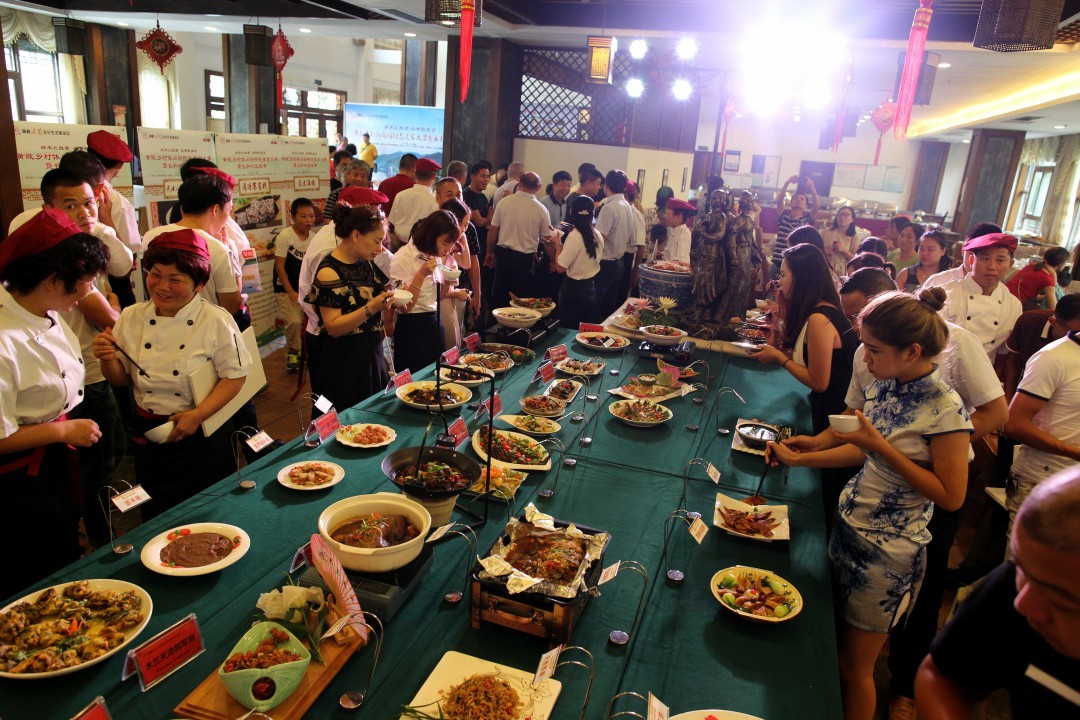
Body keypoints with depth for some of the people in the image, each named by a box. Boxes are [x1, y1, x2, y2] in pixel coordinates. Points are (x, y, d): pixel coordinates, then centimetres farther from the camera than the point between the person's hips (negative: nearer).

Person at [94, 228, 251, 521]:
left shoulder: (217, 321, -13)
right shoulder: (131, 318, 0)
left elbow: (234, 376, -12)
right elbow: (121, 379, 7)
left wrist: (197, 415, -21)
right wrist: (108, 360, -15)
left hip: (203, 435, -3)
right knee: (157, 518, 17)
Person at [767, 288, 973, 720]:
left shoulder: (945, 409, -21)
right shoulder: (884, 385, 0)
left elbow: (951, 496, -20)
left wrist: (882, 447, -25)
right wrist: (797, 458, 5)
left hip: (889, 553, -6)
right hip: (848, 529, 7)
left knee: (854, 668, 9)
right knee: (833, 650, 17)